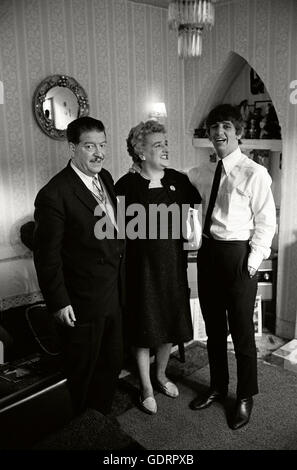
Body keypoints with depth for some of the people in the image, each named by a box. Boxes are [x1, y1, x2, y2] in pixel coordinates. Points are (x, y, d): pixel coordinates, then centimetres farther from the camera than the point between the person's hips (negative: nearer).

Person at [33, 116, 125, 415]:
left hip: (114, 296, 7)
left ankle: (102, 417, 45)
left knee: (112, 363, 22)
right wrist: (58, 303, -14)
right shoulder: (54, 194, -20)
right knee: (83, 371, 14)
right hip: (82, 302, -7)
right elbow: (47, 255, -17)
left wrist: (121, 281, 12)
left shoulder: (105, 178, 5)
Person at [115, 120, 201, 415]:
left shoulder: (179, 180, 1)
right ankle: (146, 388, 28)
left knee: (172, 324, 16)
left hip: (173, 264, 4)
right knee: (143, 328, 7)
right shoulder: (126, 185, -10)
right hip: (142, 266, -4)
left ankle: (161, 375, 42)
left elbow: (198, 208, 14)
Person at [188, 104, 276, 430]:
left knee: (241, 331, 9)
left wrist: (252, 262, -13)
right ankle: (217, 387, 40)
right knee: (213, 327, 19)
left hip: (237, 255, -6)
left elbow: (266, 222, -11)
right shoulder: (203, 173, 7)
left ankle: (245, 397, 32)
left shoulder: (255, 173, -11)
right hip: (208, 253, 6)